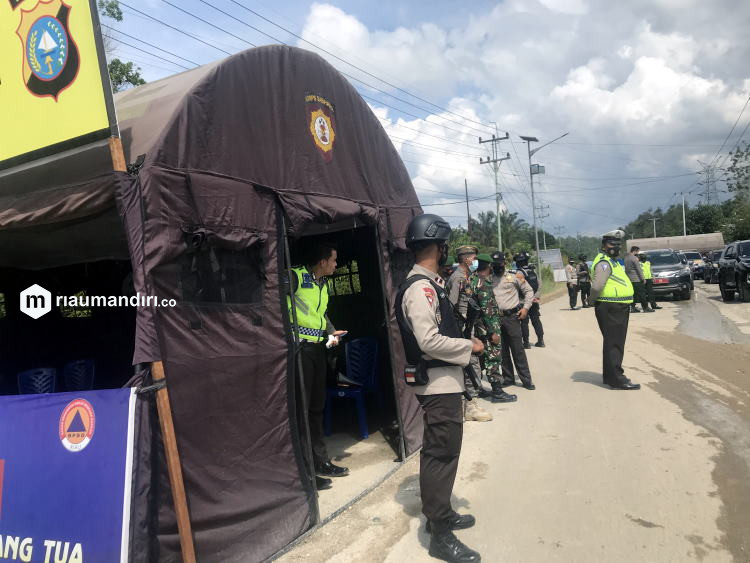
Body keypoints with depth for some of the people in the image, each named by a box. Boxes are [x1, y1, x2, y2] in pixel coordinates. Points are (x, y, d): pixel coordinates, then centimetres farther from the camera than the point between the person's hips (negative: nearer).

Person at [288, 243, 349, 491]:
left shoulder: (322, 283, 15)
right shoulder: (296, 277, -12)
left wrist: (332, 332, 12)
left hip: (317, 347, 9)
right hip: (299, 347, -9)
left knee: (317, 407, 16)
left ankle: (320, 462, 28)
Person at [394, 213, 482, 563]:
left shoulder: (428, 283, 11)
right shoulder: (421, 288, -20)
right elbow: (430, 341, -26)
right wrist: (469, 346, -15)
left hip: (442, 381, 10)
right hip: (437, 383, -10)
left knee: (440, 451, 20)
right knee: (440, 454, -2)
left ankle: (440, 514, 36)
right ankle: (440, 534, 10)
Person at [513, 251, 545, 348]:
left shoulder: (520, 272, -13)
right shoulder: (533, 271, 9)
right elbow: (539, 286, 6)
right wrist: (537, 296, 3)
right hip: (534, 301, 7)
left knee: (524, 322, 1)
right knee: (536, 320, 13)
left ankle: (526, 342, 3)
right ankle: (540, 340, 14)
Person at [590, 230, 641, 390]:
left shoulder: (613, 262, 19)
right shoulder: (604, 263, -16)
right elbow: (597, 286, -27)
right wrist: (595, 300, -12)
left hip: (619, 309, 11)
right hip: (610, 309, -11)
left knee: (615, 343, 18)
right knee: (613, 343, -7)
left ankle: (610, 375, 29)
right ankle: (617, 379, -4)